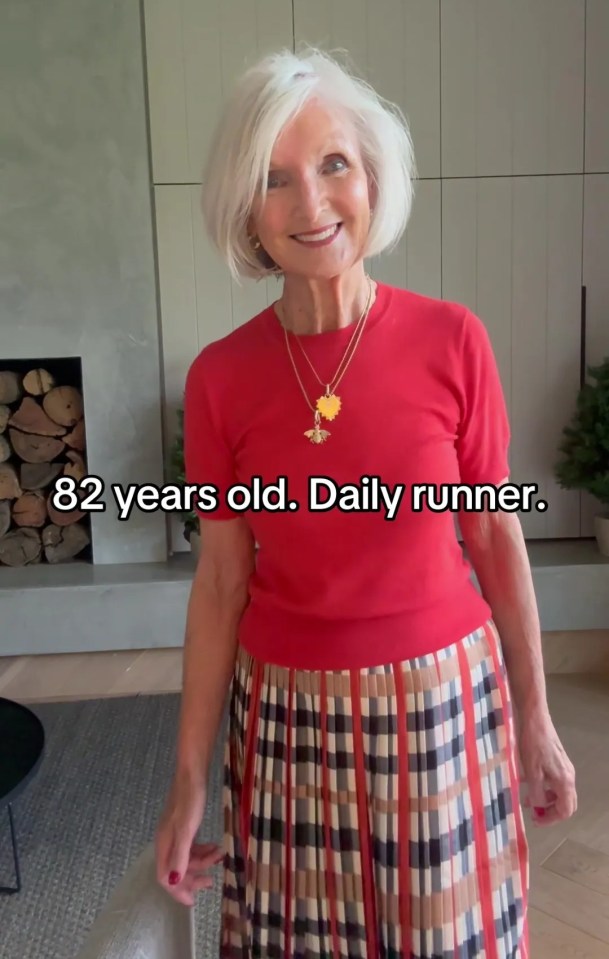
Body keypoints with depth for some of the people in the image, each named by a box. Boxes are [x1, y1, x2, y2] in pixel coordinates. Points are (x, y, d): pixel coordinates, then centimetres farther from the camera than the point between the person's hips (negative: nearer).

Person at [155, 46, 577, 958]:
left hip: (442, 702, 0)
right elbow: (221, 583, -3)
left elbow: (495, 536, -2)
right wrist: (189, 779, 1)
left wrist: (535, 719, 4)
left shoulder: (453, 341, -10)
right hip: (289, 717, 1)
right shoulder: (219, 378, -8)